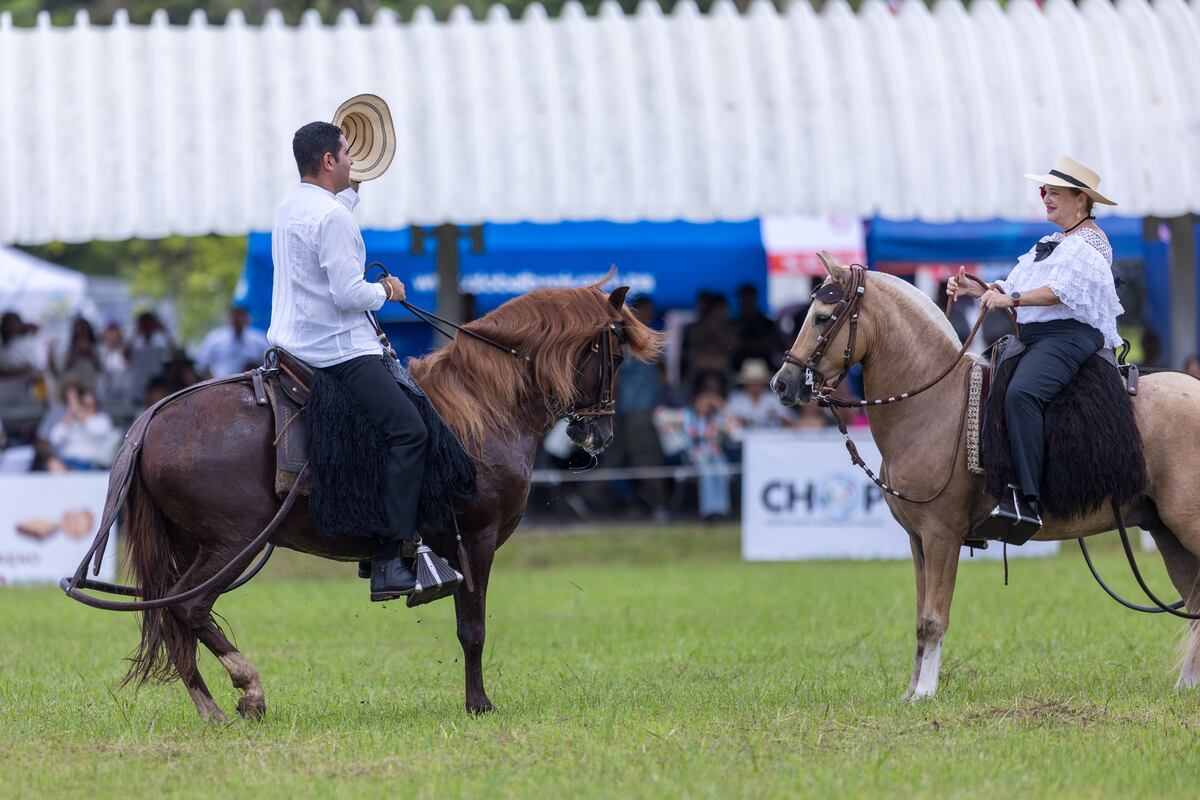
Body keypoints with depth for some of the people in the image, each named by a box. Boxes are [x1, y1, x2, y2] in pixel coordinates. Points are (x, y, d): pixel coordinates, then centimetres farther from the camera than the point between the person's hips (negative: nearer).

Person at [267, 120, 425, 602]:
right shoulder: (332, 216, -16)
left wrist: (352, 191, 46)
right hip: (338, 350, -11)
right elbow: (349, 294, -22)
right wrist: (386, 291, -3)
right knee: (408, 431, -17)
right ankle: (390, 562, -25)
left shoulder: (289, 210, 15)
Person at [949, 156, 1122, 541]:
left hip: (1068, 336, -11)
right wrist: (973, 289, 9)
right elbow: (1014, 288, 25)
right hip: (1031, 337, 11)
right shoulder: (1053, 243, 27)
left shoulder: (1089, 242, -3)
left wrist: (1010, 299, -27)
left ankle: (1025, 499, -45)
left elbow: (1063, 290, -19)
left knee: (1020, 393, -35)